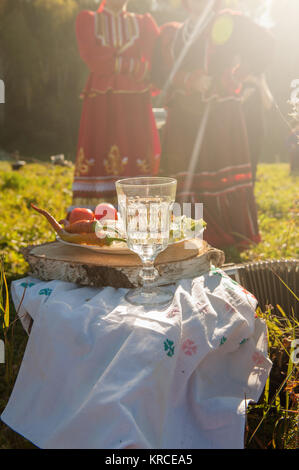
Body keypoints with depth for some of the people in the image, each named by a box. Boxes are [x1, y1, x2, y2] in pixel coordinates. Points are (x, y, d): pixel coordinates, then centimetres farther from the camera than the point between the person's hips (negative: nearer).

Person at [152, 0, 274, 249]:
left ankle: (236, 236, 2)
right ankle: (204, 238, 5)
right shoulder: (171, 33, 20)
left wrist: (235, 78, -2)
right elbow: (161, 71, 9)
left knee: (226, 171, -7)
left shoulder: (229, 23, 11)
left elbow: (263, 44, 4)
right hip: (184, 114, 3)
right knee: (189, 175, -2)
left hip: (220, 111, -3)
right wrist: (189, 80, -8)